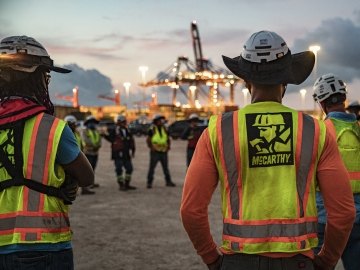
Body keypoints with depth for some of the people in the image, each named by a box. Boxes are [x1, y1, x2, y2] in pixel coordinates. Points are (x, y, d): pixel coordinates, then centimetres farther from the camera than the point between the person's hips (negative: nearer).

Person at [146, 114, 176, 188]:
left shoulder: (164, 129, 10)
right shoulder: (152, 129, -5)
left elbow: (168, 139, 18)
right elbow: (148, 140, -5)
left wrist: (168, 147, 6)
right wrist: (151, 147, -12)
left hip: (163, 152, 5)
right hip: (155, 152, -5)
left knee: (165, 167, 11)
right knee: (152, 168, -1)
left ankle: (168, 181, 19)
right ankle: (149, 182, 5)